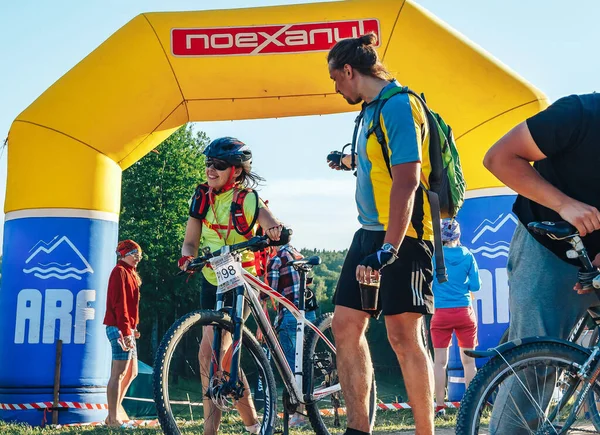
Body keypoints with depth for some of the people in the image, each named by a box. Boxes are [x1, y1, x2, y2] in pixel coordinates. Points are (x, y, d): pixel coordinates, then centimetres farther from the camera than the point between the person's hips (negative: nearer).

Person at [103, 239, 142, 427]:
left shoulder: (129, 273, 20)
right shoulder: (120, 271, -8)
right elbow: (119, 303, -17)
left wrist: (132, 328, 13)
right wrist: (125, 331, -22)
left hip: (127, 328, 10)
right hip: (120, 328, -10)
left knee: (131, 373, 14)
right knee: (119, 373, -9)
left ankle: (114, 414, 19)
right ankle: (114, 420, -7)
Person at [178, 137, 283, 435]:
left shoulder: (247, 200, -16)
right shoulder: (202, 196, -1)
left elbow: (271, 224, -33)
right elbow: (190, 241, 0)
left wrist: (276, 230, -57)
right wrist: (187, 256, -23)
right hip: (211, 281, 6)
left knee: (208, 353, -18)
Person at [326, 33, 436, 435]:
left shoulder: (399, 105, -15)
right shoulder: (372, 109, 14)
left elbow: (406, 180, -25)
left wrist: (389, 248, -30)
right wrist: (350, 160, 47)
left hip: (401, 236, -10)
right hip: (370, 233, 10)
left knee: (403, 336, -9)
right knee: (345, 326, 5)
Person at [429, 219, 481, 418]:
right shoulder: (467, 256, -1)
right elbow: (476, 285, 1)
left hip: (441, 313, -1)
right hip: (465, 313, 1)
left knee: (440, 361, 3)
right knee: (468, 361, 8)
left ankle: (440, 406, 2)